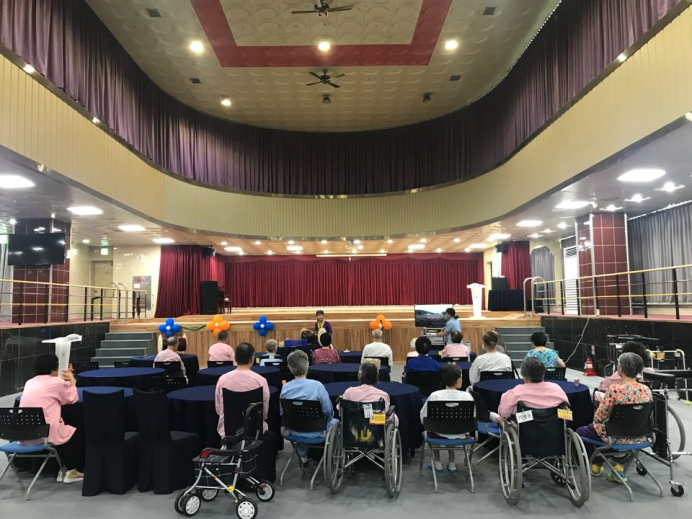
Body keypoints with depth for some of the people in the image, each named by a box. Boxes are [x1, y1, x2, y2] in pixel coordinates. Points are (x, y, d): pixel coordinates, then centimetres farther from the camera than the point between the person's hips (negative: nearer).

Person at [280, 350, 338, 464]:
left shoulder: (285, 388, -13)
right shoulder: (317, 385, -26)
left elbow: (282, 412, -1)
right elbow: (328, 412, -18)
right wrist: (327, 418, 4)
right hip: (316, 432, -4)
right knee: (335, 422, 26)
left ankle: (303, 457, 41)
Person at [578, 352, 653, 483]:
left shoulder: (614, 389, -24)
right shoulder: (646, 390, -8)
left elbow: (599, 418, -18)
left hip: (617, 437, -5)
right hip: (639, 437, 6)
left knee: (580, 432, 20)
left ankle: (597, 465, 30)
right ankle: (617, 467, 23)